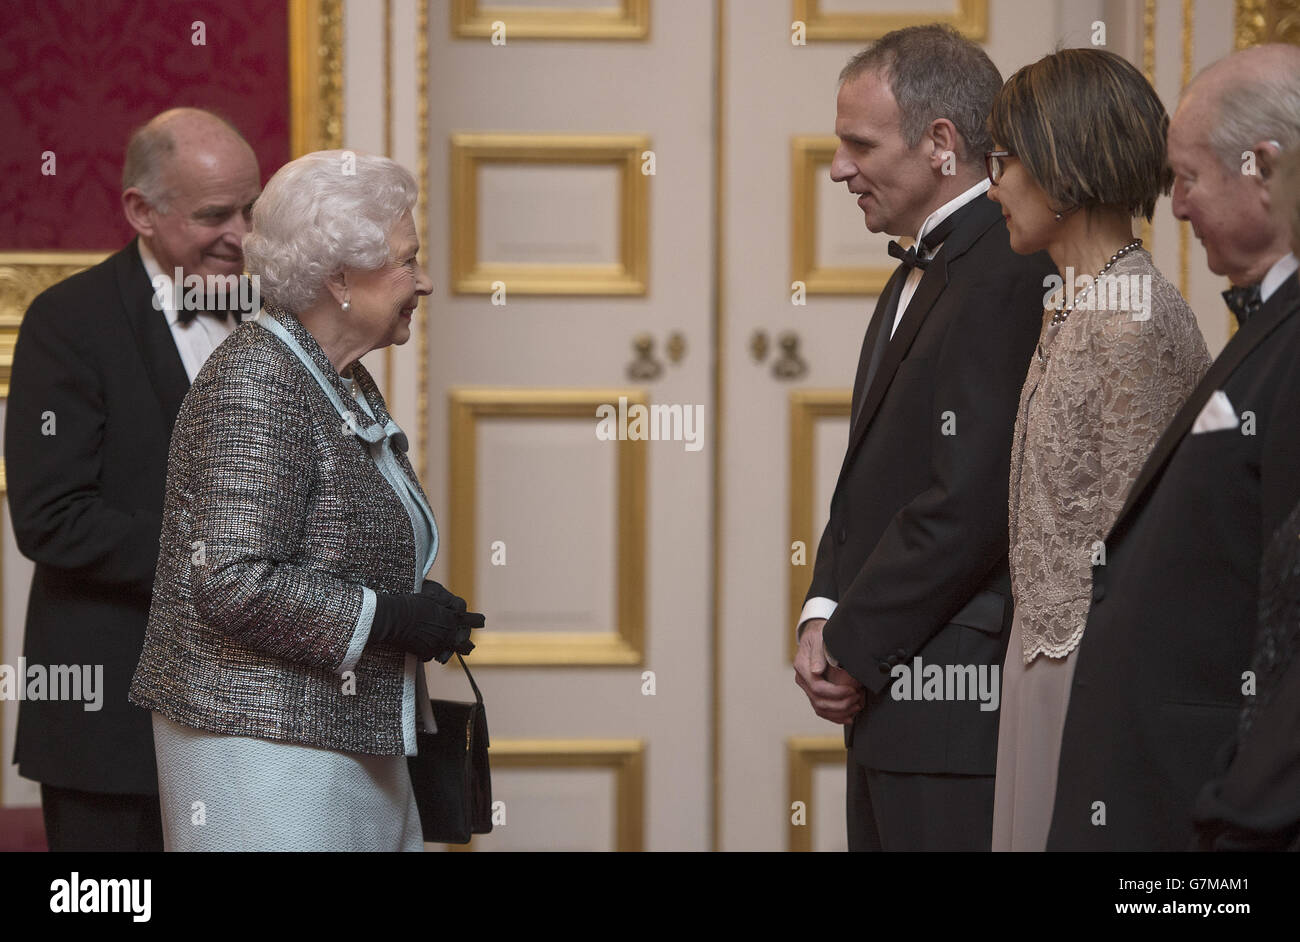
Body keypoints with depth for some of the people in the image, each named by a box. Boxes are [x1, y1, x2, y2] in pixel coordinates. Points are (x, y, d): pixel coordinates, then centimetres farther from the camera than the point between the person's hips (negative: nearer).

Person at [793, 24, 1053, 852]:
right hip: (887, 696, 10)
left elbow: (969, 501, -21)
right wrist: (826, 617, 4)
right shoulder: (921, 272, 19)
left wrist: (853, 645, -12)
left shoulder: (1013, 278, -16)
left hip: (959, 715, -10)